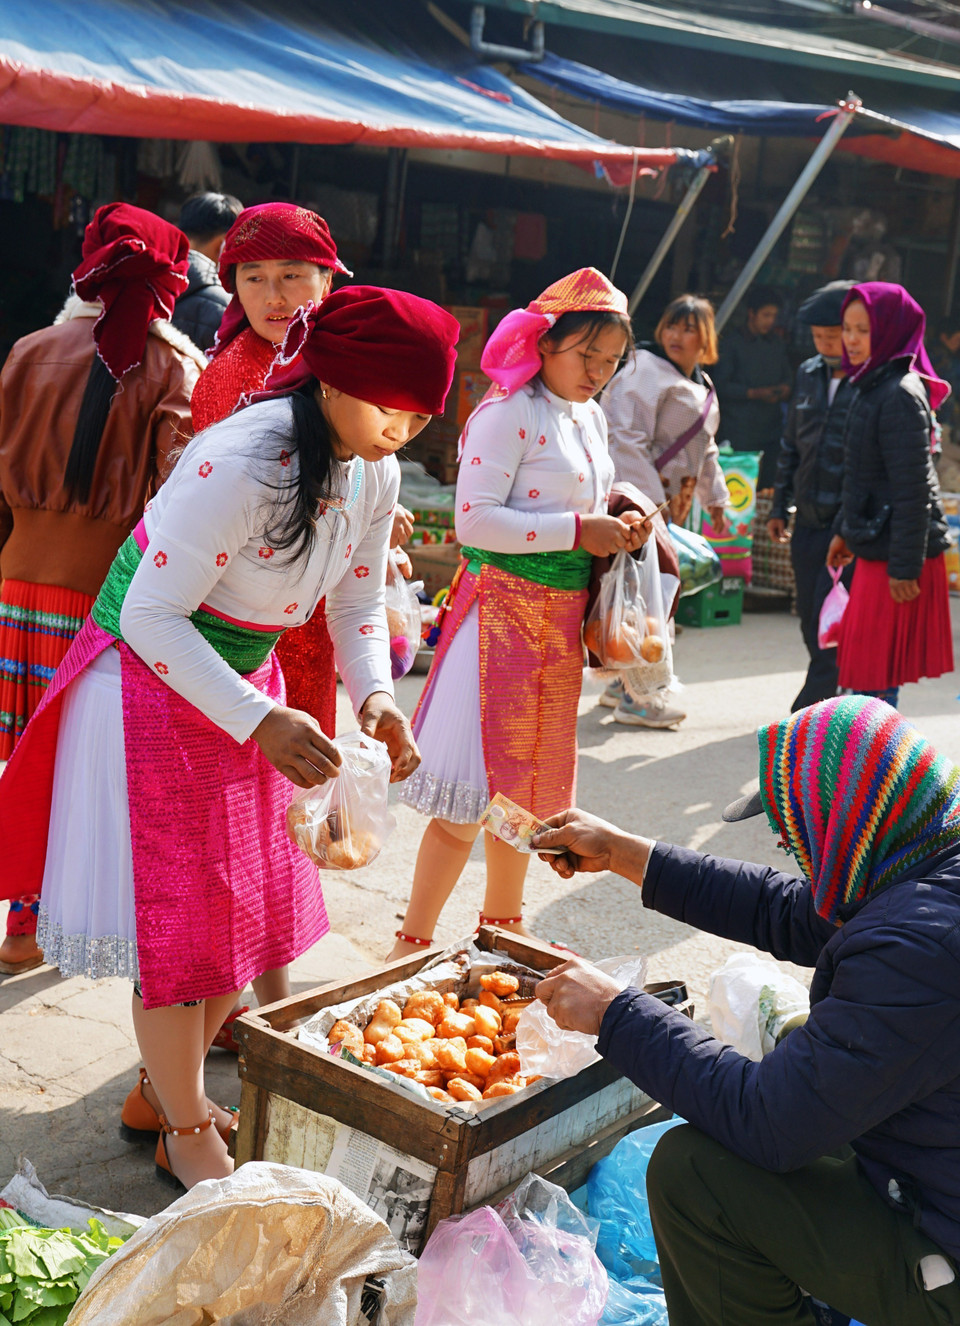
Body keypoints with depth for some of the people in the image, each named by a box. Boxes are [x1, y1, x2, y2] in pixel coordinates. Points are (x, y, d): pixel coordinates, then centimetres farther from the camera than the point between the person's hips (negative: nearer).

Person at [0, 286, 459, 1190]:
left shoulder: (374, 475, -5)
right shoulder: (241, 464, -30)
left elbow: (358, 606, 7)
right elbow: (150, 616, -28)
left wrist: (375, 693, -12)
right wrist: (260, 723, -34)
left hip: (243, 684, 8)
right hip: (151, 684, -8)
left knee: (249, 904, 13)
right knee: (173, 918, -1)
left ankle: (164, 1089, 35)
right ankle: (186, 1133, 19)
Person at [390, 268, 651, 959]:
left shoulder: (592, 417, 13)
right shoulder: (509, 412, -13)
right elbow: (475, 519, -21)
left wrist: (618, 525, 4)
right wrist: (578, 531, -20)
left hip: (560, 619, 8)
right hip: (504, 611, -8)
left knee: (527, 784, 18)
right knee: (473, 796, -6)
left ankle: (503, 921, 34)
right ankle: (413, 941, 7)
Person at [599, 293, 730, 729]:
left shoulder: (703, 389, 18)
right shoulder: (645, 373, -10)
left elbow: (704, 449, 29)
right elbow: (628, 440, -19)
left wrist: (715, 500, 27)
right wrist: (651, 498, -25)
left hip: (671, 501, 10)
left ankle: (625, 683, 26)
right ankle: (634, 697, -4)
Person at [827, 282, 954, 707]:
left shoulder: (900, 395, -18)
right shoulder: (872, 387, 12)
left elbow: (913, 489, -21)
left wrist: (904, 566, -21)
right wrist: (844, 530, 24)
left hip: (894, 556, -10)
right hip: (873, 548, 10)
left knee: (873, 676, -3)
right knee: (861, 670, 17)